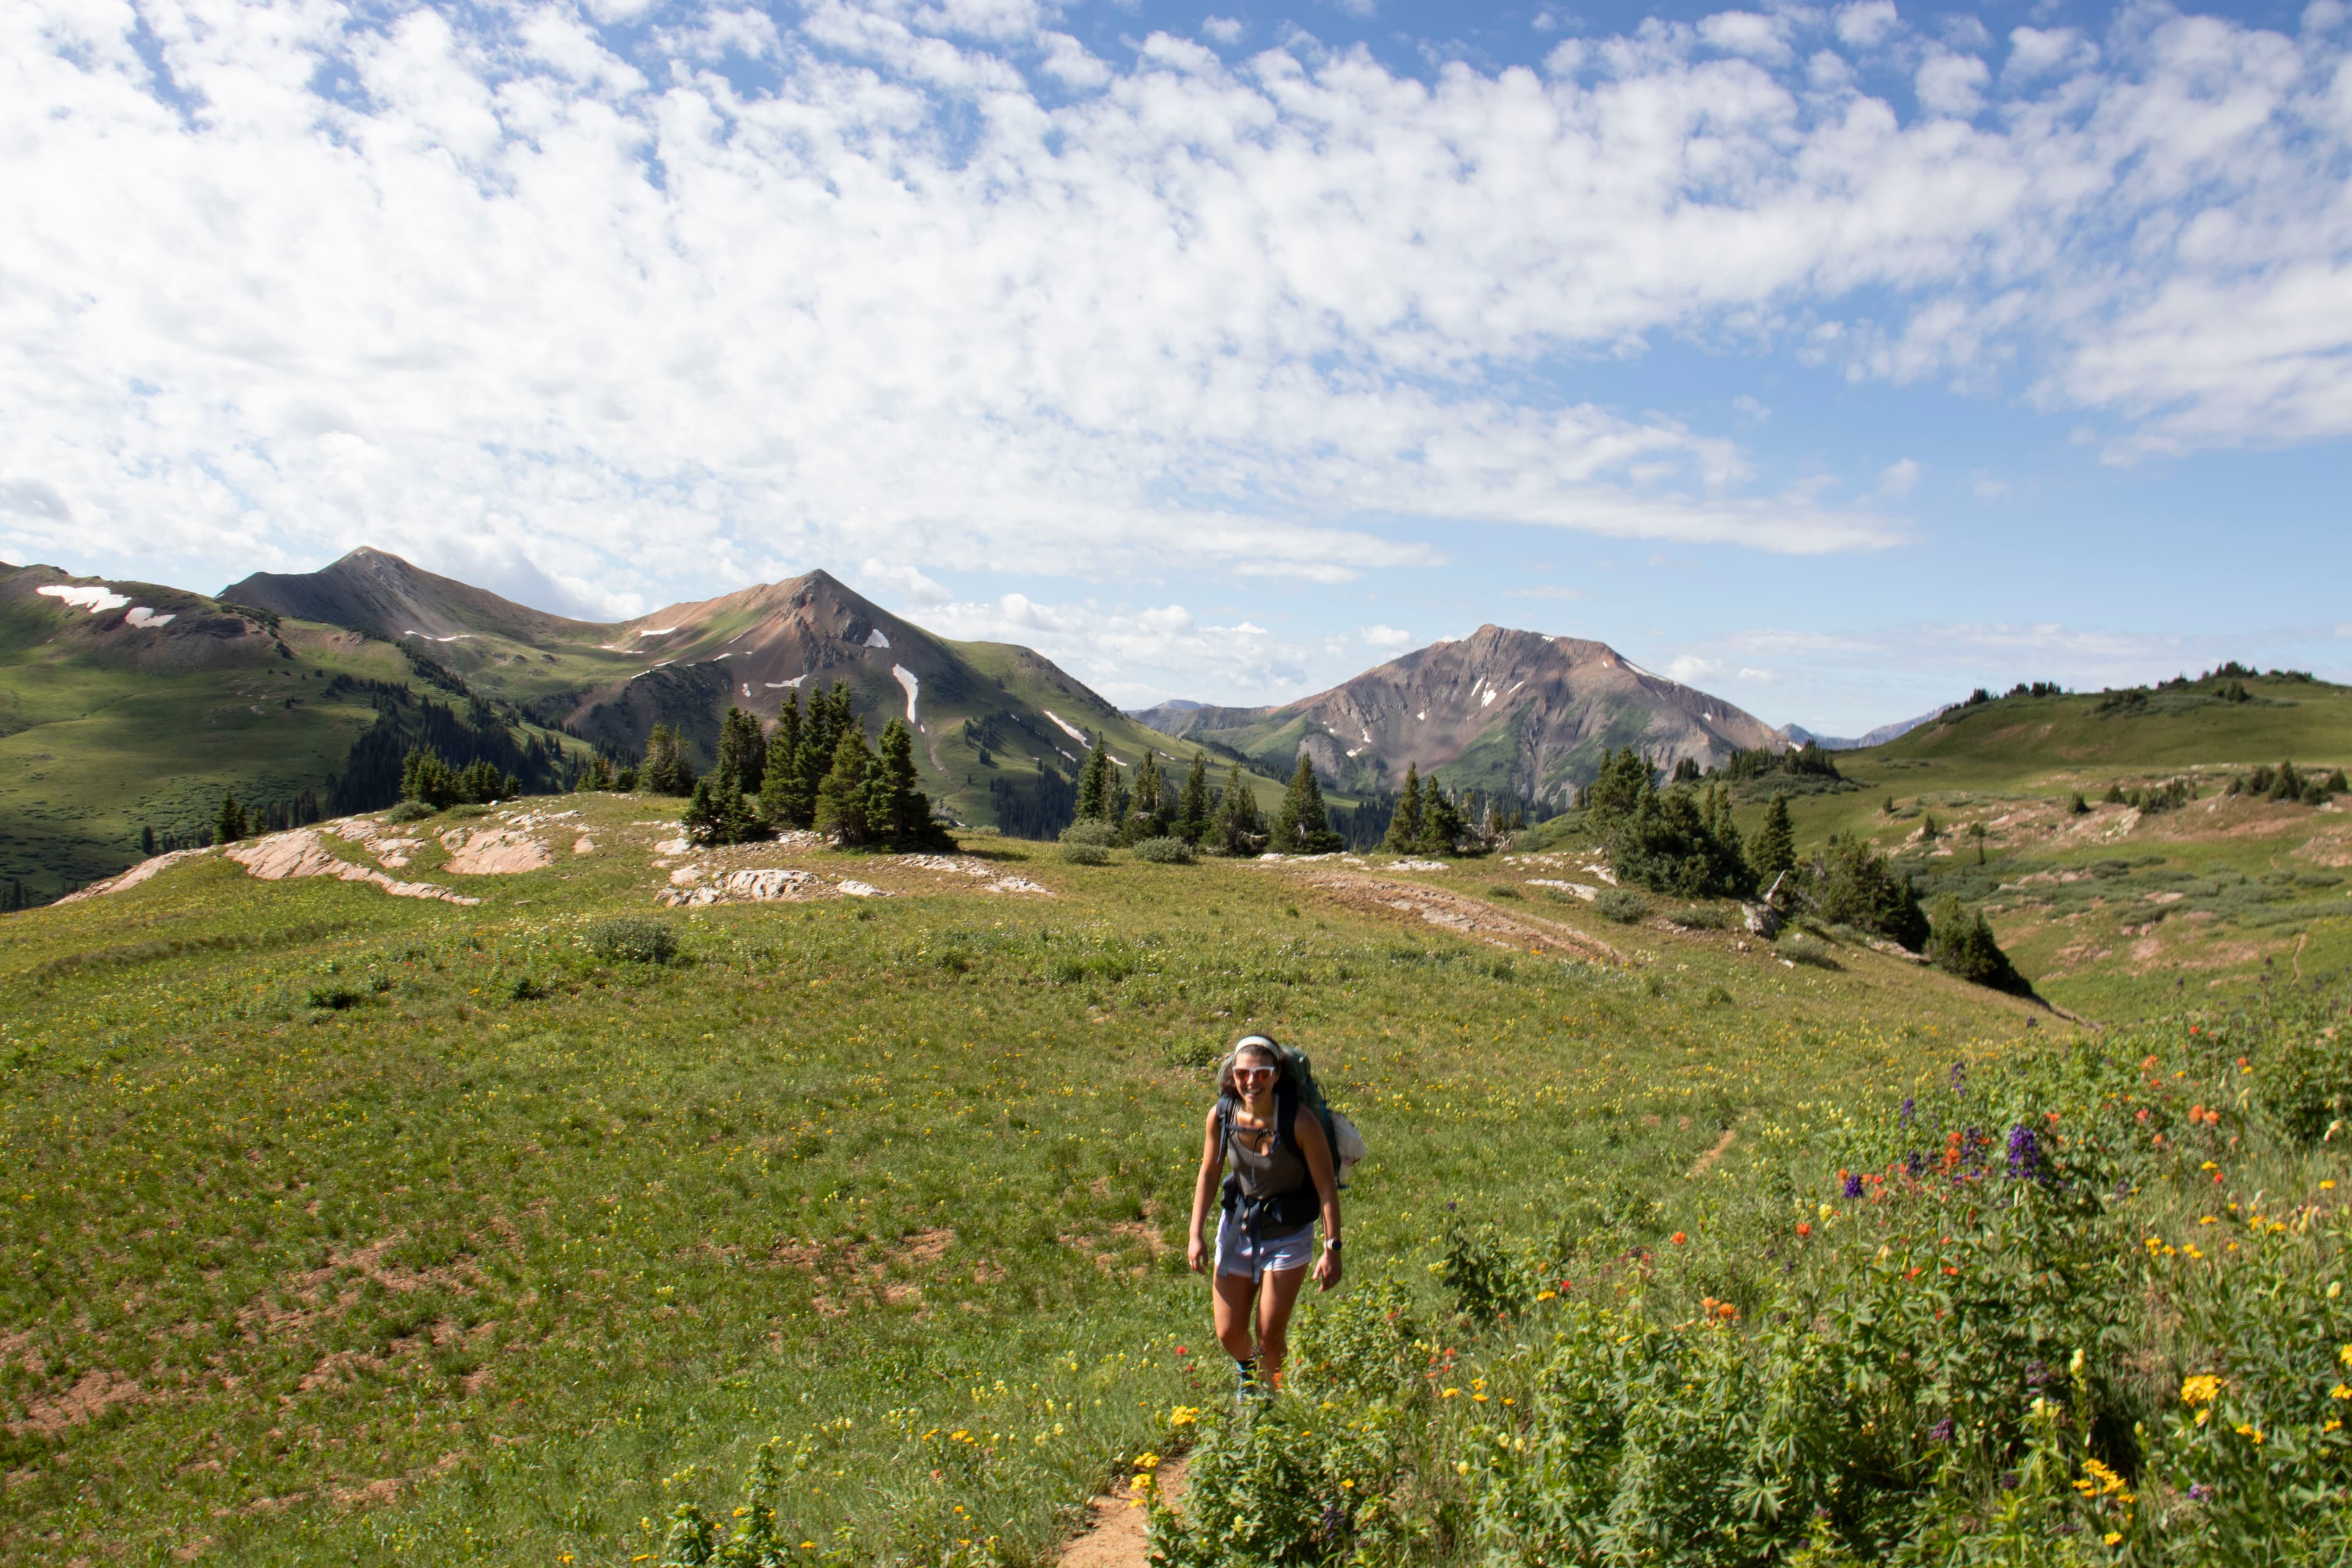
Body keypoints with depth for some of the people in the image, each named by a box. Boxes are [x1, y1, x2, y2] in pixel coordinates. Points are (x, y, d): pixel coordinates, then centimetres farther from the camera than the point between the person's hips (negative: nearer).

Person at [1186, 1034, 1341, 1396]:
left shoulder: (1300, 1122, -26)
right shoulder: (1221, 1115, -15)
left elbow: (1326, 1186, -17)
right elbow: (1208, 1174, 0)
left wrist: (1332, 1248, -17)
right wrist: (1197, 1235, 0)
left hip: (1288, 1237, -3)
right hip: (1236, 1228, 3)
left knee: (1270, 1337, -1)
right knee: (1228, 1334, 9)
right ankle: (1247, 1372, 46)